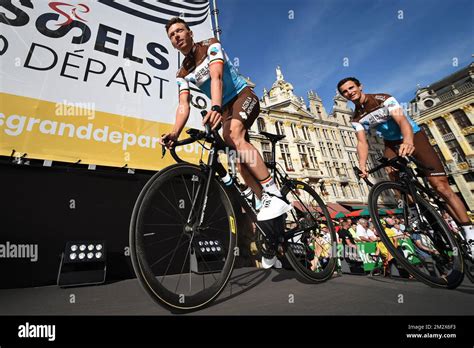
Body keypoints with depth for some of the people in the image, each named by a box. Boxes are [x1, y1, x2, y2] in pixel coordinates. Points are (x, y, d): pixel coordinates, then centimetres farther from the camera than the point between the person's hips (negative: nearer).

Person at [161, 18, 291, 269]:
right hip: (226, 108, 6)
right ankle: (266, 202, -1)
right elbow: (184, 105, -6)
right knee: (240, 162, -9)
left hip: (244, 96, -5)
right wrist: (175, 133, -25)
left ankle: (275, 195, -36)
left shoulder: (211, 46, -1)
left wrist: (215, 107, -43)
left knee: (235, 136, -35)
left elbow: (216, 77, -23)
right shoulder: (182, 74, 10)